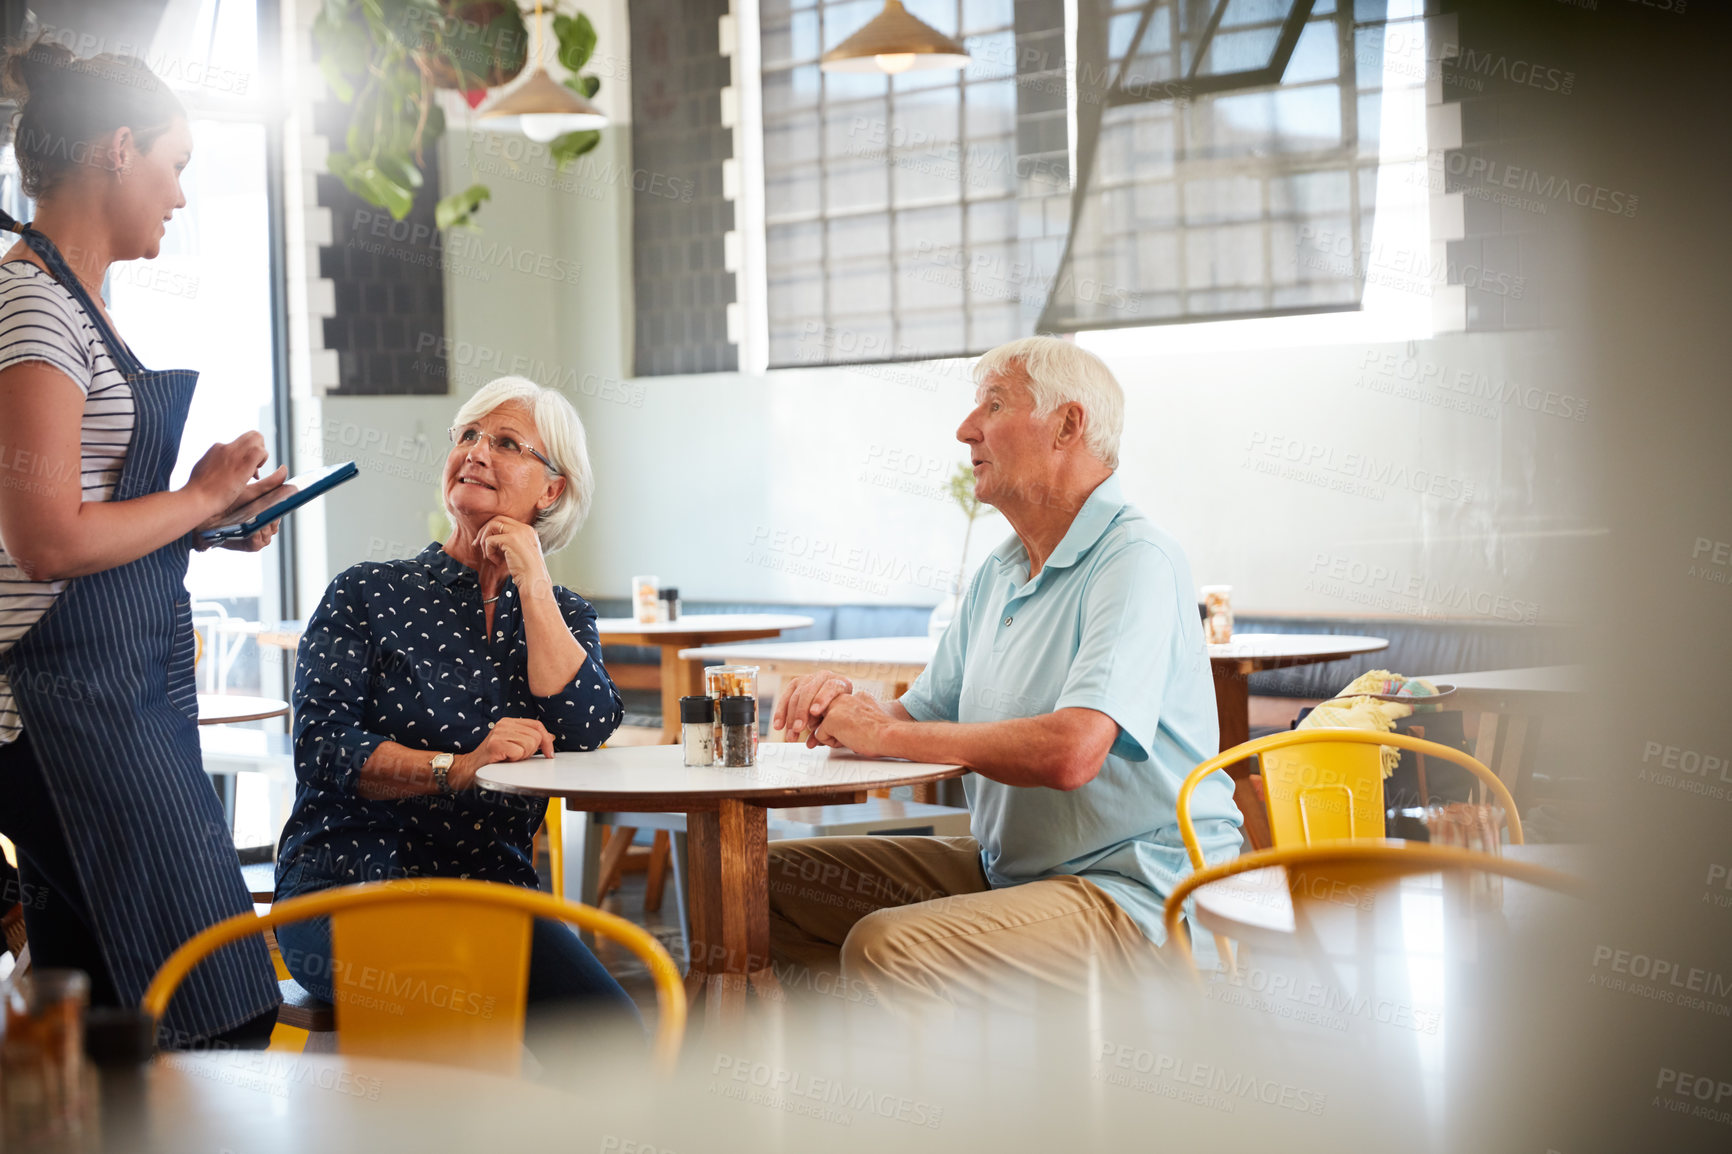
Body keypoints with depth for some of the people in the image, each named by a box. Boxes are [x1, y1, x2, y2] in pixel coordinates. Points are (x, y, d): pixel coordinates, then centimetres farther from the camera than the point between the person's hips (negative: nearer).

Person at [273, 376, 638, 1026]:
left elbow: (585, 730, -5)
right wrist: (457, 768, -19)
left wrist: (531, 581, -2)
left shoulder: (560, 615, 16)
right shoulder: (368, 594, 7)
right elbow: (322, 747, -6)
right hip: (348, 888, -3)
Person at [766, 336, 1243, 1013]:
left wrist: (885, 733, -19)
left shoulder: (1135, 562, -16)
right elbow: (921, 719, 19)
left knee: (887, 949, -31)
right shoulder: (998, 575, 15)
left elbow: (1072, 751, -30)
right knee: (768, 880, 2)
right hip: (1003, 867, 9)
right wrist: (848, 707, -6)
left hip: (1129, 890, -9)